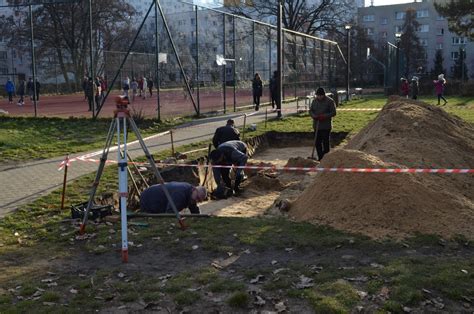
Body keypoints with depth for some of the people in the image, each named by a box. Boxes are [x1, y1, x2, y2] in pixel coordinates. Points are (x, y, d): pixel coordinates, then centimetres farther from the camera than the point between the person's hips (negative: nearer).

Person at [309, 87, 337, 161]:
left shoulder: (330, 101, -6)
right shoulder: (315, 101, 10)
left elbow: (333, 113, -8)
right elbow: (311, 110, 13)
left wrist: (324, 116, -21)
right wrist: (314, 116, -9)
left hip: (326, 126, -5)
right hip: (316, 126, 5)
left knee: (325, 143, -3)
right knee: (317, 143, 6)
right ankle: (320, 158, 16)